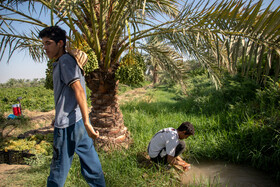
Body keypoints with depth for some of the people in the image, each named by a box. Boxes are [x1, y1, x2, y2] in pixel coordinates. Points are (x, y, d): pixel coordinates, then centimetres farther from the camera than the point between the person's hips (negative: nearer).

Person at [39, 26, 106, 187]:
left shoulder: (65, 60, -10)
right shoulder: (61, 63, 19)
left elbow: (79, 90, -21)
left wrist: (87, 123, -26)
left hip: (69, 125, -9)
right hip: (78, 122, 9)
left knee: (59, 170, 6)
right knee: (91, 165, 17)